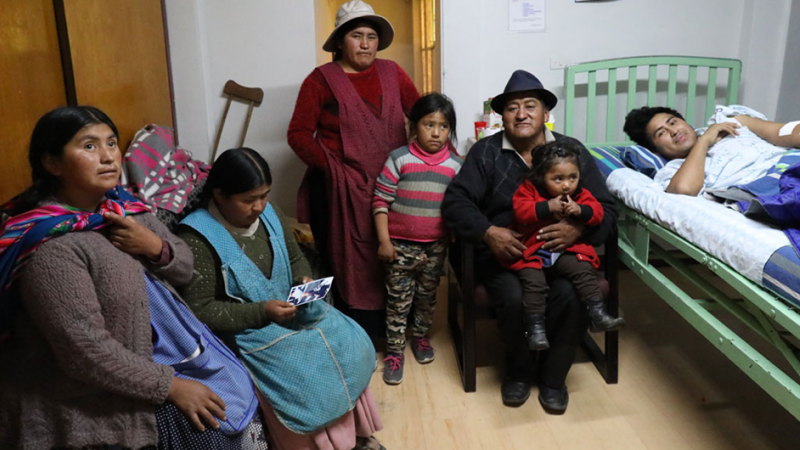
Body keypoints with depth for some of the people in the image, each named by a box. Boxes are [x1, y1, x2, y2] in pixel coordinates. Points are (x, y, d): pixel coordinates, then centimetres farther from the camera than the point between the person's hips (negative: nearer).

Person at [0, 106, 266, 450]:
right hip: (106, 387, -7)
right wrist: (170, 386, -20)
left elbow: (184, 268, 9)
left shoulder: (122, 206, 1)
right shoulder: (51, 247, -23)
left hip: (162, 348, 8)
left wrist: (156, 248, -14)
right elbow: (86, 351, -25)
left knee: (235, 391, 1)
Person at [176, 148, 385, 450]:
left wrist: (304, 280, -9)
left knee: (351, 344, -6)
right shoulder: (198, 240, -20)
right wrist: (262, 312, -24)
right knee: (311, 370, -22)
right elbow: (200, 310, -18)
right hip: (246, 329, -6)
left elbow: (295, 258, 14)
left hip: (290, 308, 7)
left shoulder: (269, 214, -1)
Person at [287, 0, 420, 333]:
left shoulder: (392, 73, 10)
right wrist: (331, 167, -12)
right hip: (342, 190, -3)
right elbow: (299, 133, -4)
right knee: (349, 265, 3)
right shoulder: (321, 79, 0)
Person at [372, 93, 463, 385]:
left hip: (436, 246, 3)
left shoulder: (456, 166, 0)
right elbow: (381, 201, -8)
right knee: (398, 300, 6)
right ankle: (394, 351, 19)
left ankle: (421, 337, 40)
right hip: (401, 245, -3)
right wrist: (383, 240, -12)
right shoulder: (399, 159, -10)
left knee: (427, 296, 19)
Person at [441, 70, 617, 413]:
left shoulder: (573, 151, 8)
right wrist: (488, 232, -21)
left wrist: (579, 228, -19)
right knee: (514, 298, -30)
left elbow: (606, 208, 4)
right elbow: (454, 201, -3)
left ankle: (553, 375, 1)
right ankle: (519, 369, 4)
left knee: (573, 296, -29)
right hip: (504, 253, -1)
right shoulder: (485, 152, 5)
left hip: (561, 251, 1)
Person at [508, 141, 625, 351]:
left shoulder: (580, 194, 7)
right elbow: (520, 211, -16)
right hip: (532, 251, -3)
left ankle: (598, 316, -9)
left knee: (585, 272, -17)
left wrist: (579, 210, -18)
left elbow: (597, 212, 1)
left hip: (567, 250, 3)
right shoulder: (528, 189, -3)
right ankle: (535, 329, -16)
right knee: (534, 282, -23)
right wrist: (547, 207, -22)